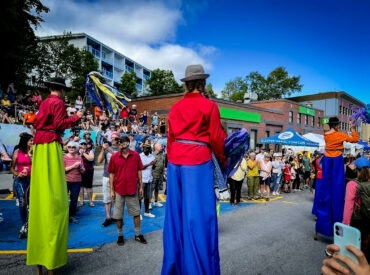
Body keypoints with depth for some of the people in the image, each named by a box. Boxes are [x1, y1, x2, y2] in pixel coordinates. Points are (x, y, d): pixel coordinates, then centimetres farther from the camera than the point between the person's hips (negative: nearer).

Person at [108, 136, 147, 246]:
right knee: (118, 215, 11)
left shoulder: (136, 155, -3)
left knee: (136, 212, 10)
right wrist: (112, 190, -1)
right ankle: (120, 235, 29)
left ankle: (138, 234, 26)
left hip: (132, 189, 0)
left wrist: (141, 186, 2)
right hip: (119, 190, 0)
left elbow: (139, 171, 3)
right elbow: (111, 174, 1)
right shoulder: (114, 157, -3)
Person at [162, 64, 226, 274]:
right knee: (198, 214, 1)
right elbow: (216, 138, -4)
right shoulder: (209, 106, -5)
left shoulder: (175, 107, 10)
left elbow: (170, 137, 11)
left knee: (177, 211, 14)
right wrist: (222, 161, 11)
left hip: (176, 161, 6)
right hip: (198, 161, -6)